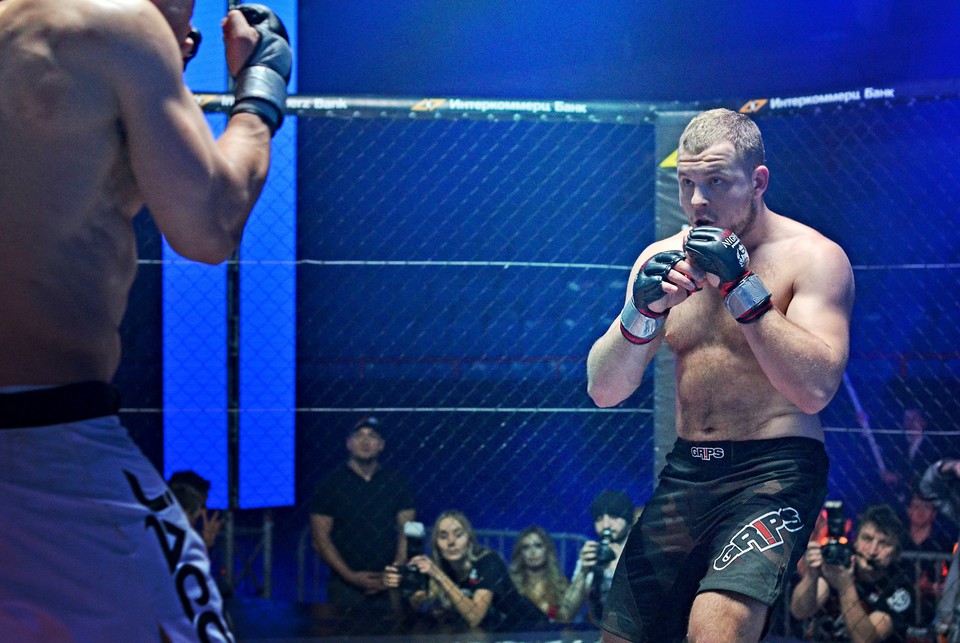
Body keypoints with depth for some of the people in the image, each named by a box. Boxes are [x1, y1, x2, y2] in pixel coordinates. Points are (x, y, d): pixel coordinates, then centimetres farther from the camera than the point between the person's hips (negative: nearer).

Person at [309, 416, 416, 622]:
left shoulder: (396, 482, 9)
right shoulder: (332, 483, 3)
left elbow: (407, 532, 6)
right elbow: (320, 539, 0)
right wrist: (351, 576, -10)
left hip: (388, 585, 1)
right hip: (346, 586, -1)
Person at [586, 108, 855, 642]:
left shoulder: (813, 257, -6)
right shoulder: (663, 258, 7)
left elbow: (815, 390, -19)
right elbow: (604, 392, 3)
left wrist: (743, 288, -22)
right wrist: (642, 312, -16)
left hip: (774, 473, -5)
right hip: (686, 473, 5)